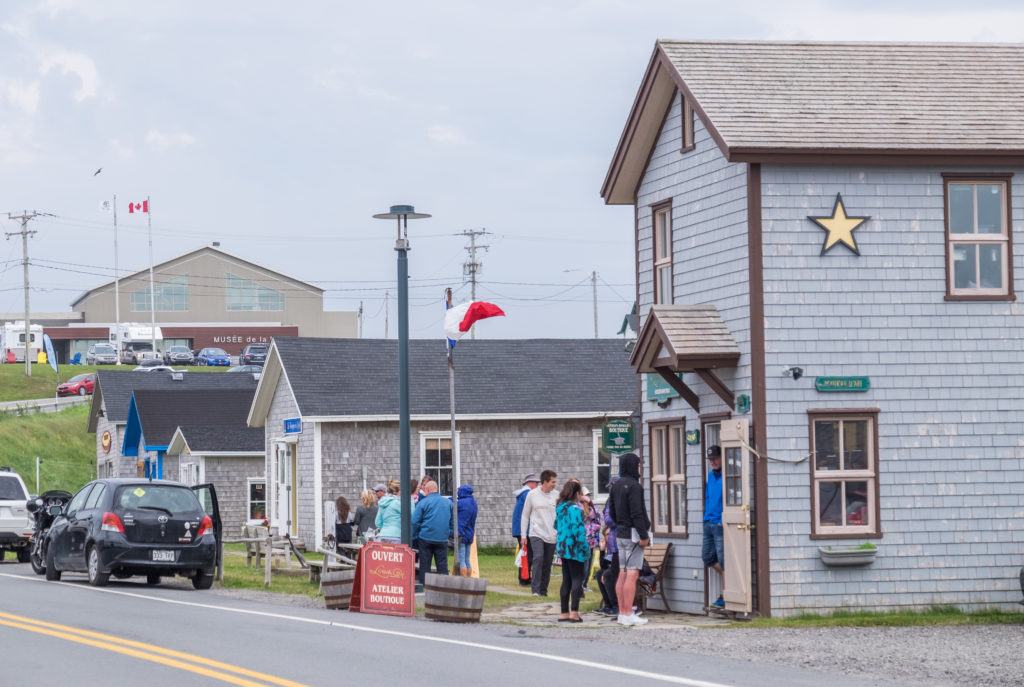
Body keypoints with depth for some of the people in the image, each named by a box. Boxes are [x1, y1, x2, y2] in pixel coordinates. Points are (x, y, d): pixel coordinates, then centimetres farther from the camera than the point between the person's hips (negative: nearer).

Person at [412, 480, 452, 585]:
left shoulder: (423, 502, -5)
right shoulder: (448, 503, 8)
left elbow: (415, 522, -7)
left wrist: (414, 537, 2)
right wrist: (450, 534, 21)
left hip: (426, 538, -3)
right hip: (442, 539, 3)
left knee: (424, 566, 4)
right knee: (442, 565, 5)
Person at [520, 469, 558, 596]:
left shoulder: (556, 495, 3)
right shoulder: (532, 495, 0)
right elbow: (525, 516, 6)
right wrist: (523, 535, 2)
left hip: (552, 536, 3)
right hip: (536, 534, -3)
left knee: (547, 564, 6)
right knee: (538, 558, -20)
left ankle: (543, 590, 14)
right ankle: (535, 589, -20)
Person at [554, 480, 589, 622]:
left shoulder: (560, 508, 10)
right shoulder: (575, 509, -16)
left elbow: (556, 526, 19)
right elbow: (578, 530, -20)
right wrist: (585, 548, -14)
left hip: (562, 547, 8)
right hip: (574, 549, -8)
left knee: (566, 580, 12)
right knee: (577, 579, -3)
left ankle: (564, 612, 13)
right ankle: (574, 612, -9)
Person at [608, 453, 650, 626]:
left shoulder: (616, 486, 12)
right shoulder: (634, 486, -14)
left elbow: (612, 511, 18)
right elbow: (637, 513, -19)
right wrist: (643, 535, -17)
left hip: (620, 533, 9)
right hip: (633, 534, -9)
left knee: (622, 574, 10)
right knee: (632, 575, -9)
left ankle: (622, 613, 12)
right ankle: (628, 615, -12)